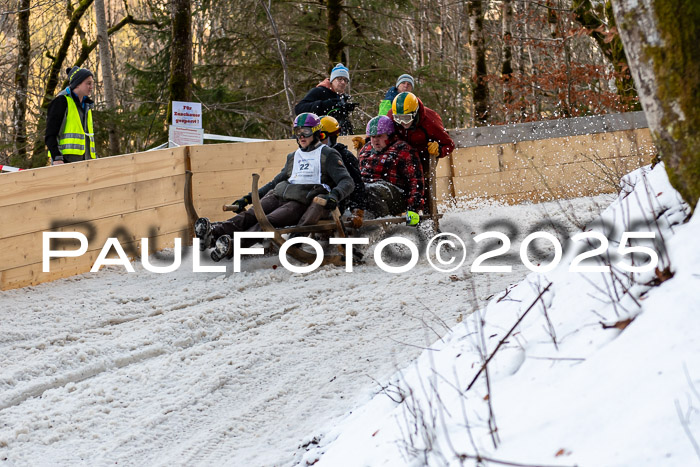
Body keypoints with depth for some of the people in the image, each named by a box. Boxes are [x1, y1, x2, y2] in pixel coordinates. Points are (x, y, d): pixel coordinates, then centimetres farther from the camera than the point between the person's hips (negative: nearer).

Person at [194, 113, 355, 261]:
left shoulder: (328, 155, 8)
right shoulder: (294, 156, 28)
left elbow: (347, 182, -4)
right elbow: (275, 182, 35)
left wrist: (333, 196, -26)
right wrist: (248, 198, 26)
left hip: (302, 202, -6)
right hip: (279, 195, 6)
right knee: (249, 215, -23)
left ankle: (233, 246, -57)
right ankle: (214, 233, -47)